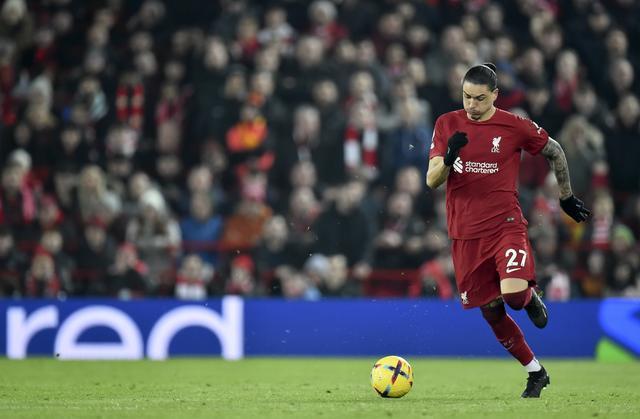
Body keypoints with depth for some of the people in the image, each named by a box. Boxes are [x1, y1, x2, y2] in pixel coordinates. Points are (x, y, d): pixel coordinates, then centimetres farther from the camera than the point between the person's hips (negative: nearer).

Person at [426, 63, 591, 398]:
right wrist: (448, 157, -22)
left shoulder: (514, 126, -4)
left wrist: (567, 197, 17)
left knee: (514, 294, -26)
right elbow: (432, 181, -2)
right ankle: (535, 373, 24)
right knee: (491, 312, 5)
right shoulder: (447, 124, 2)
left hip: (505, 225, -3)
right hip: (465, 233, 3)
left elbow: (555, 152, 12)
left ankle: (531, 299, 13)